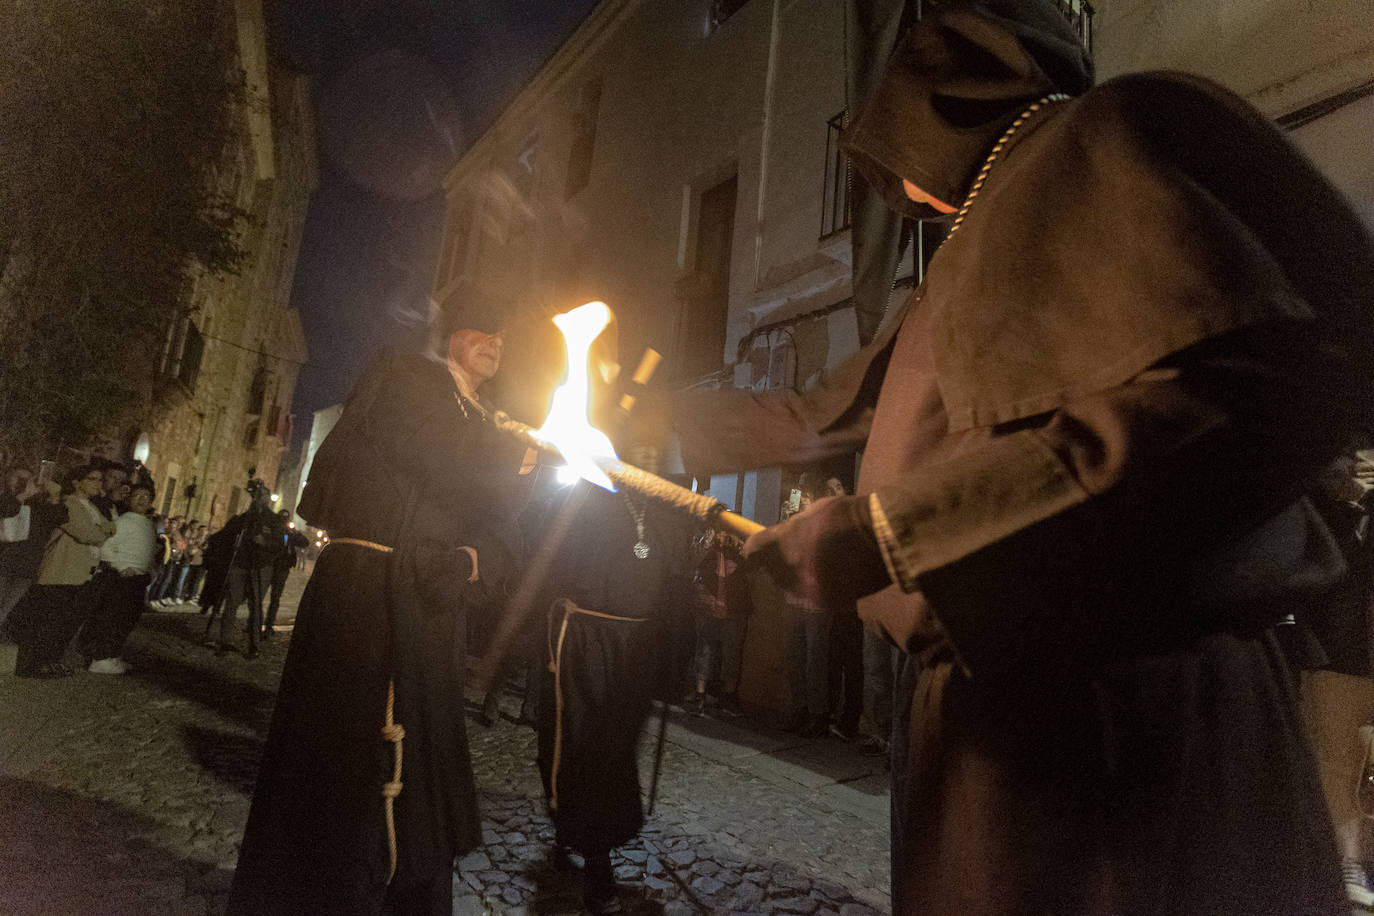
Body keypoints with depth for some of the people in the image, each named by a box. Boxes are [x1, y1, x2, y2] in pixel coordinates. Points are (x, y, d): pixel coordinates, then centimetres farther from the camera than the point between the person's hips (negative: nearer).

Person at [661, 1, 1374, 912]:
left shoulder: (1099, 137, -4)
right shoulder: (966, 269, 22)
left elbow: (1249, 385, -22)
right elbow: (818, 417, 29)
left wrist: (885, 528, -21)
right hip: (993, 710, 8)